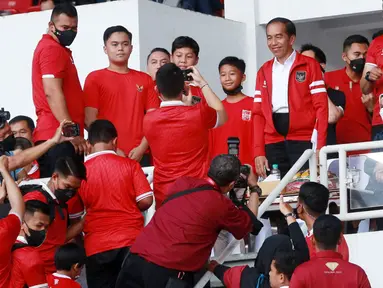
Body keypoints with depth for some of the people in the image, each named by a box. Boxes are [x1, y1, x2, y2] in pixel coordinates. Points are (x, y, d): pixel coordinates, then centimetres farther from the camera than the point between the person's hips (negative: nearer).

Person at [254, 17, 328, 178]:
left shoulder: (309, 66, 4)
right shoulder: (264, 72, 16)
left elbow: (321, 107, -3)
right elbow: (258, 113, 13)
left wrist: (319, 147, -12)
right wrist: (259, 151, 3)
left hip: (303, 141, -4)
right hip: (273, 144, 4)